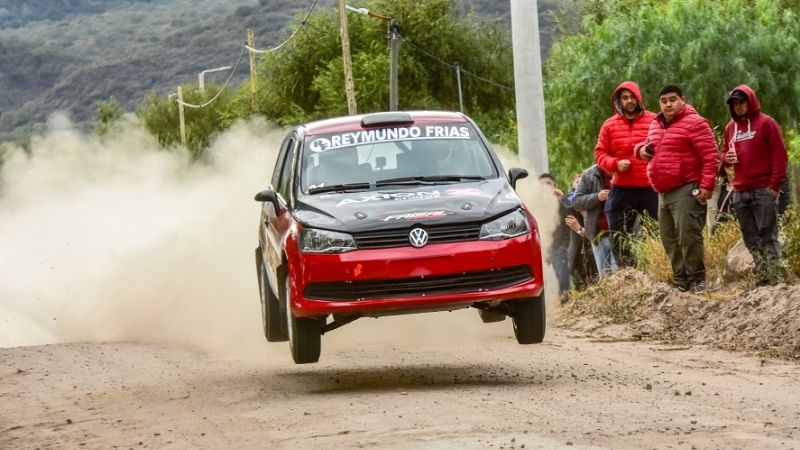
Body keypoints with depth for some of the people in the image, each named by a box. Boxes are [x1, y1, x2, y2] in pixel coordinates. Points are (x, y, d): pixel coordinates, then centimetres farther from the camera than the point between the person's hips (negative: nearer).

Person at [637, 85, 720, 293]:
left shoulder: (694, 123, -8)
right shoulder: (656, 125, 17)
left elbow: (711, 157, -12)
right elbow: (650, 146, 35)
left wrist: (706, 186, -18)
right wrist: (642, 149, 10)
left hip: (686, 191, -8)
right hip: (664, 193, 8)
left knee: (688, 237, -13)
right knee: (670, 240, 9)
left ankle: (697, 282, -8)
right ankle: (680, 282, 15)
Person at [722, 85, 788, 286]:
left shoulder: (766, 123, -2)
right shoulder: (730, 127, 17)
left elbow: (780, 155, -6)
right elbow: (726, 154, 27)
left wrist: (775, 184, -12)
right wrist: (727, 158, 2)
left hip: (764, 191, -6)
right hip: (740, 193, 6)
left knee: (767, 236, -9)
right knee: (751, 239, 4)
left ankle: (775, 281, -10)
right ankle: (762, 281, 6)